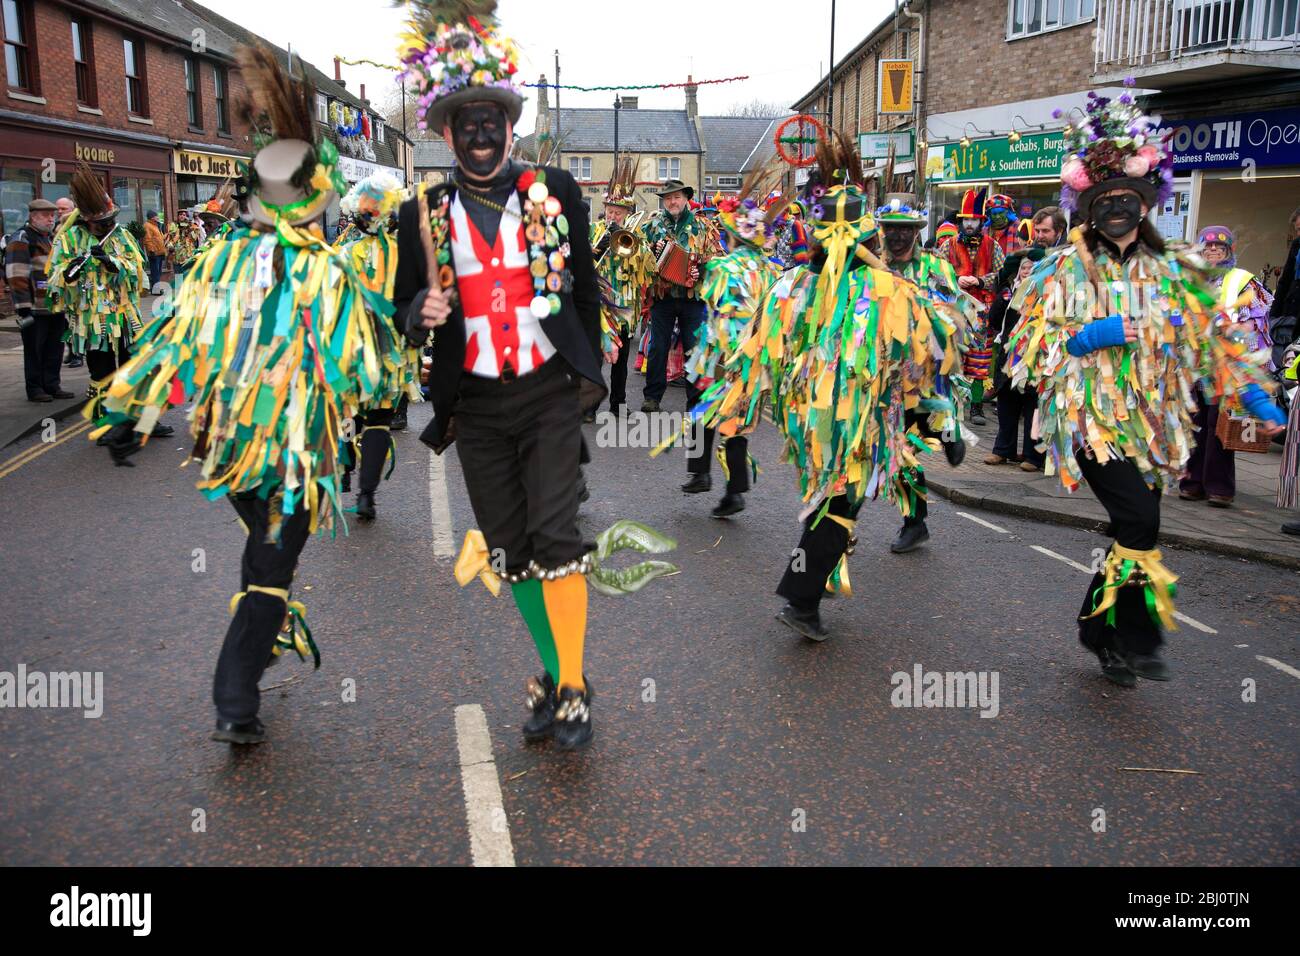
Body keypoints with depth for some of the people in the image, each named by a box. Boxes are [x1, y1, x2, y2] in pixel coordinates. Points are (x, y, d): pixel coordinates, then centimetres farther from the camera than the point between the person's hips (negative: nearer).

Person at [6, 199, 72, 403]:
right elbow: (17, 276, -15)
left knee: (55, 348, 10)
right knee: (34, 350, 1)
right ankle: (35, 389, 8)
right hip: (35, 308, -7)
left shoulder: (53, 238, 18)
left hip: (56, 307, 7)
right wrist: (23, 306, -21)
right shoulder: (21, 239, -8)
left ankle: (52, 385, 19)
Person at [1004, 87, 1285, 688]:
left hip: (1151, 417, 5)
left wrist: (1257, 400, 9)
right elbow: (1038, 345, -4)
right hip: (1092, 415, -5)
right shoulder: (1067, 271, -2)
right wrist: (1095, 335, -18)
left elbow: (1214, 339, 14)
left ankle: (1099, 629, 24)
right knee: (1139, 521, -19)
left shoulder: (1169, 273, 11)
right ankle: (1137, 638, -3)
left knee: (1136, 533, 5)